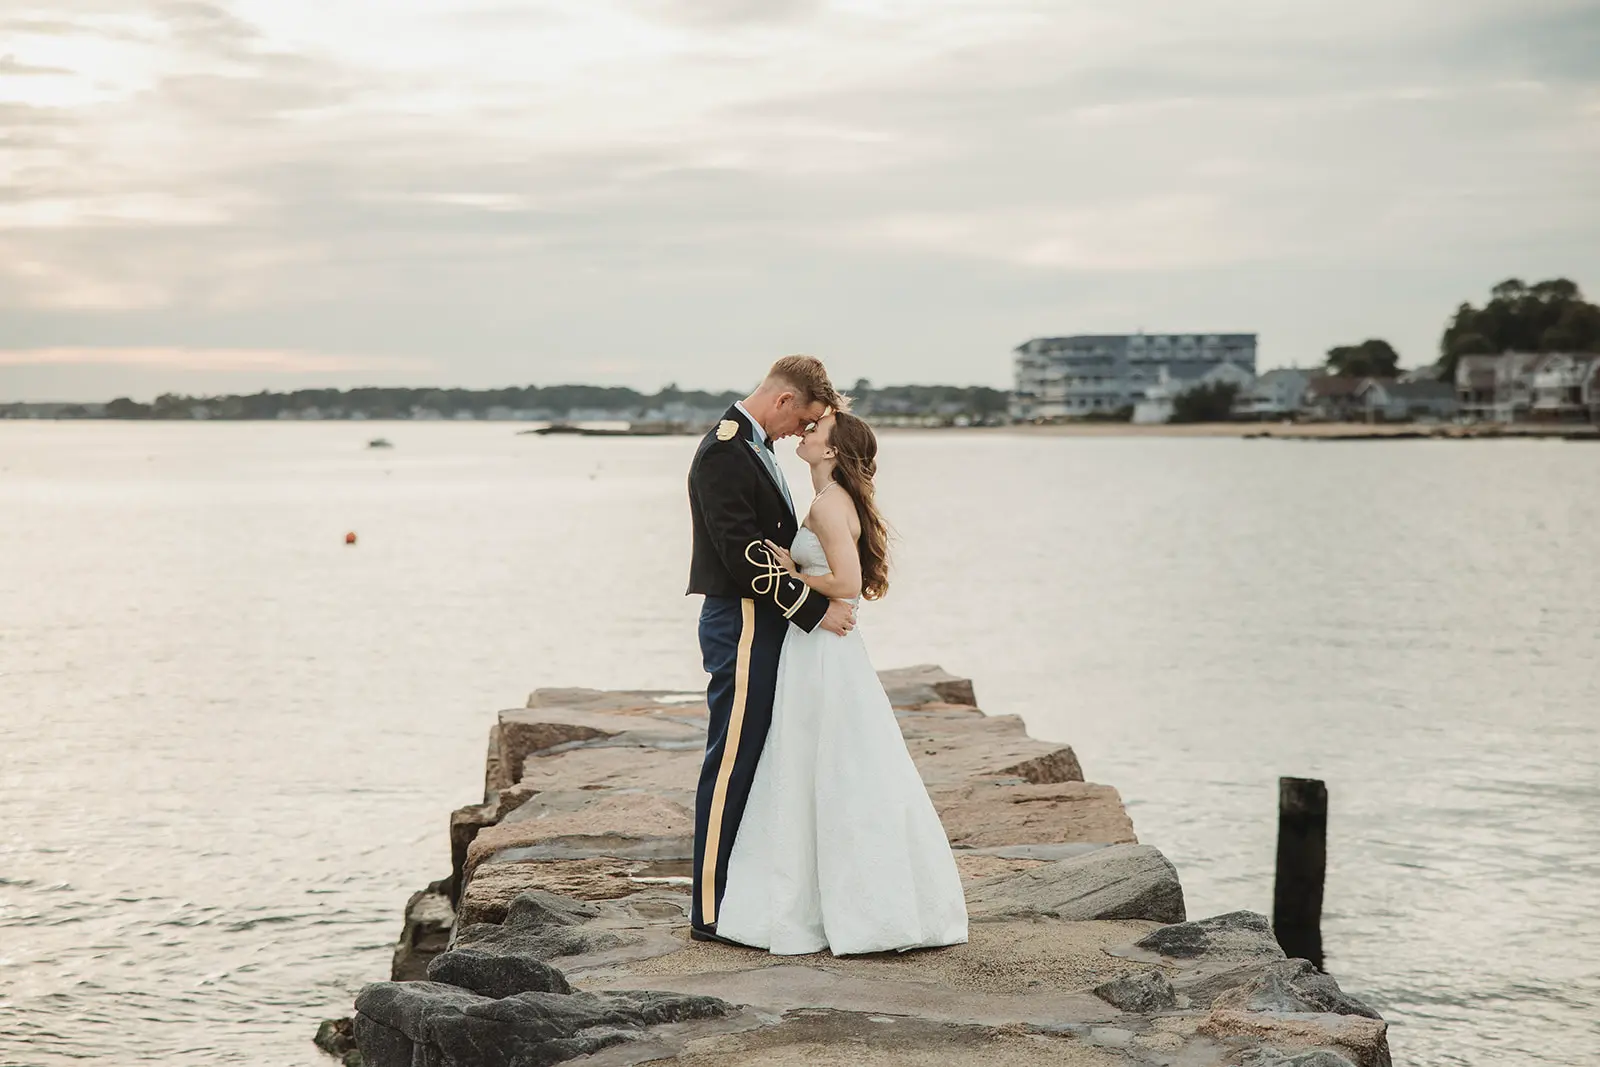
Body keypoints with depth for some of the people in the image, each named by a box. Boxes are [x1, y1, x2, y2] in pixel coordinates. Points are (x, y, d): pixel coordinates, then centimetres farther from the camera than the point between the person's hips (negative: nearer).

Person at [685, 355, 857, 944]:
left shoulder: (752, 447, 16)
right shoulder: (723, 453, -17)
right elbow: (744, 554, -22)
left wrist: (822, 599, 11)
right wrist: (814, 608, -18)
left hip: (763, 628, 10)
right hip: (741, 626, -10)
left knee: (751, 762, 14)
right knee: (731, 764, -5)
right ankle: (711, 912, 1)